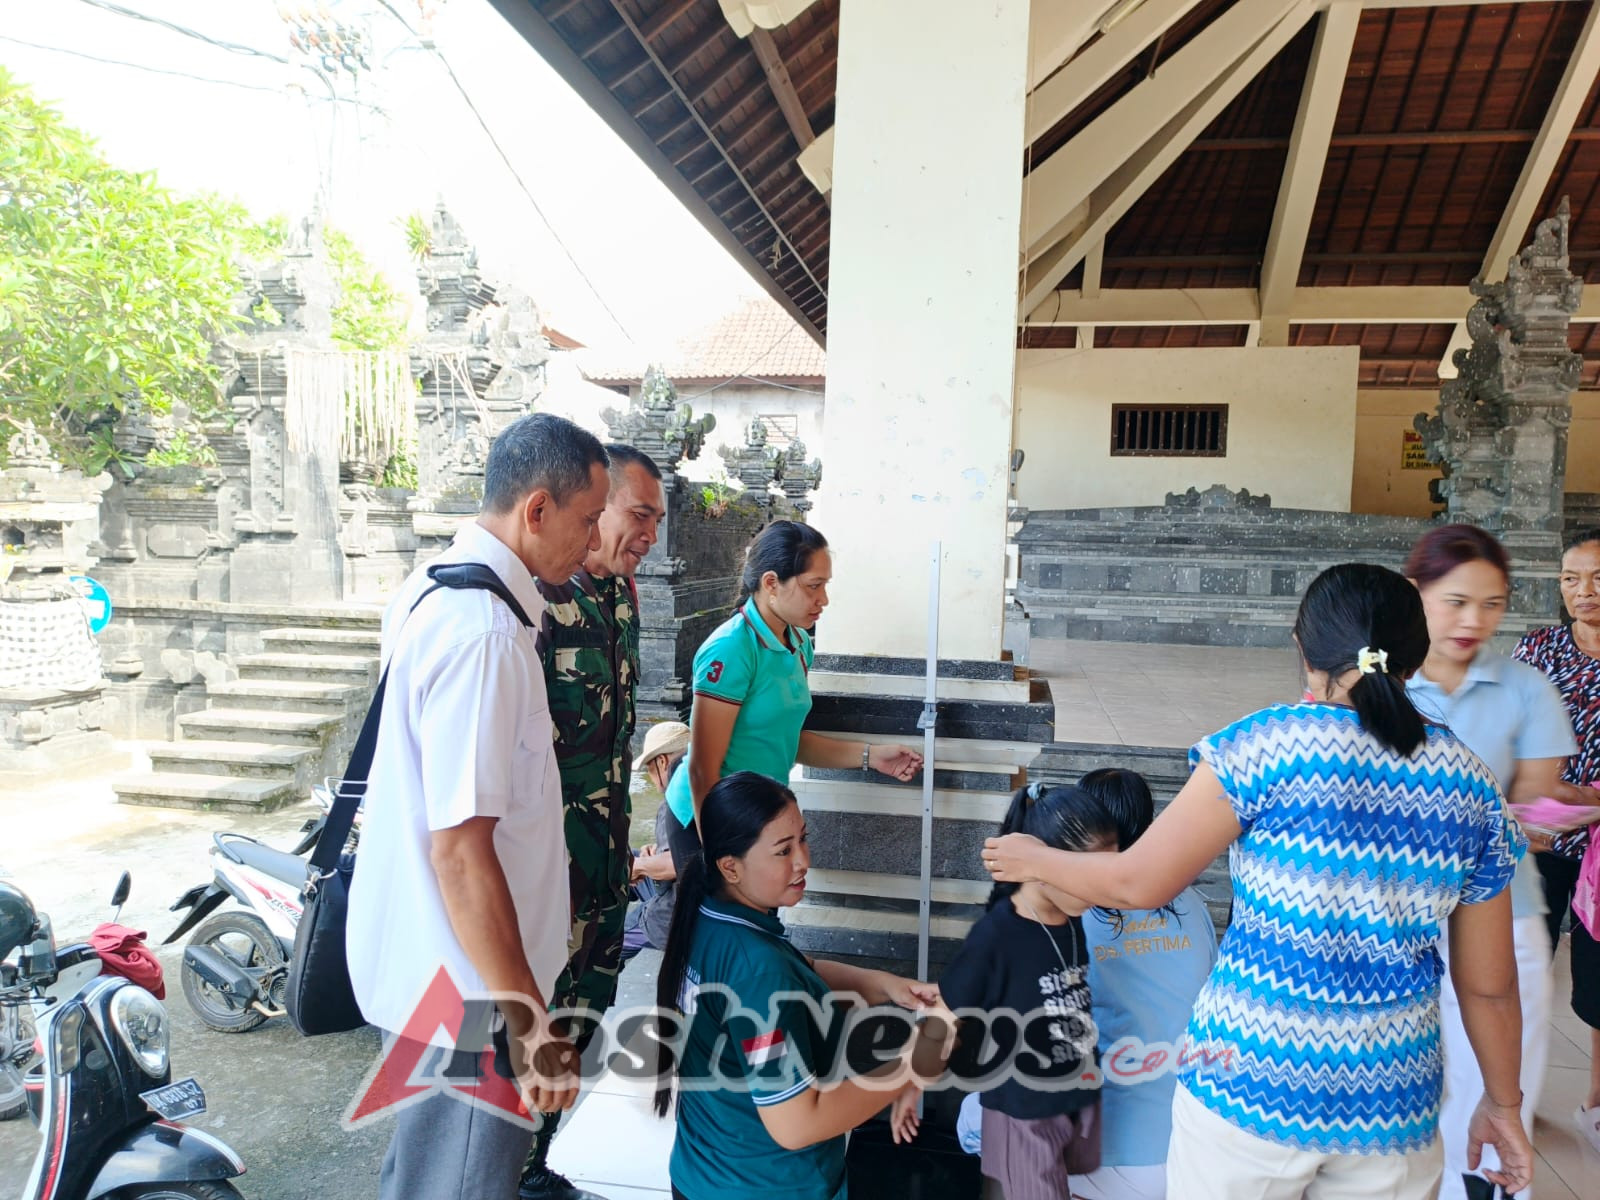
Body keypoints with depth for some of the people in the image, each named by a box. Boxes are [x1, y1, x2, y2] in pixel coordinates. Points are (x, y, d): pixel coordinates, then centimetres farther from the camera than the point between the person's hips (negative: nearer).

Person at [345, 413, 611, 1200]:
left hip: (426, 965, 10)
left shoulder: (435, 589, 4)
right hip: (470, 991, -9)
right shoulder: (484, 632, -28)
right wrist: (530, 1023, -23)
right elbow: (461, 852, -29)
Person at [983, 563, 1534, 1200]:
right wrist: (1503, 1101, 21)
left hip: (1250, 1077, -3)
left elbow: (1136, 883, -11)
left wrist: (1034, 859, 7)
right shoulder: (1471, 783, -2)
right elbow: (1488, 985, 5)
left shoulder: (1267, 745, -14)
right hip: (1394, 1101, 3)